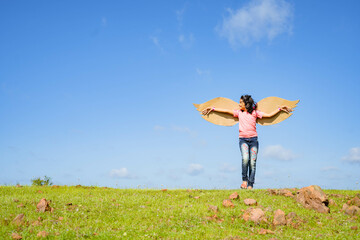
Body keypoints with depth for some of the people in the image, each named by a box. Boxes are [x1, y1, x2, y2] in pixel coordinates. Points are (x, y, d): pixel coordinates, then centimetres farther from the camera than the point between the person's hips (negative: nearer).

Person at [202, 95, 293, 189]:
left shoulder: (255, 112, 8)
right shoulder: (239, 112, 13)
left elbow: (269, 115, 10)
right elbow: (226, 110, 15)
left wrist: (280, 108, 7)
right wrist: (212, 108, 17)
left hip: (253, 139, 0)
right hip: (243, 139, 0)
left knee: (252, 162, -3)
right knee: (245, 158, -24)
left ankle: (250, 185, 4)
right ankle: (244, 180, -6)